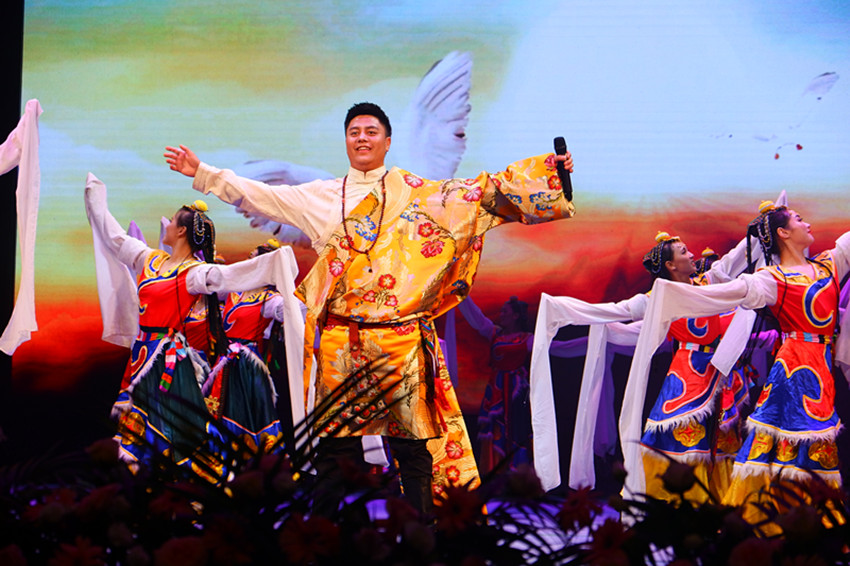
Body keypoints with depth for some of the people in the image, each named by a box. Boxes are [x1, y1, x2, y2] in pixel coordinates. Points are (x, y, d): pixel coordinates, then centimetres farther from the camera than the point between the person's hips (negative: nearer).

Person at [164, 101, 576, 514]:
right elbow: (255, 195, 16)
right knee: (335, 441, 2)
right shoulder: (318, 197, 15)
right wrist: (201, 173, 13)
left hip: (403, 338, -2)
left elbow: (485, 192, 6)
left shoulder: (420, 194, 9)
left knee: (412, 442, -2)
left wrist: (546, 171, -1)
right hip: (340, 340, 2)